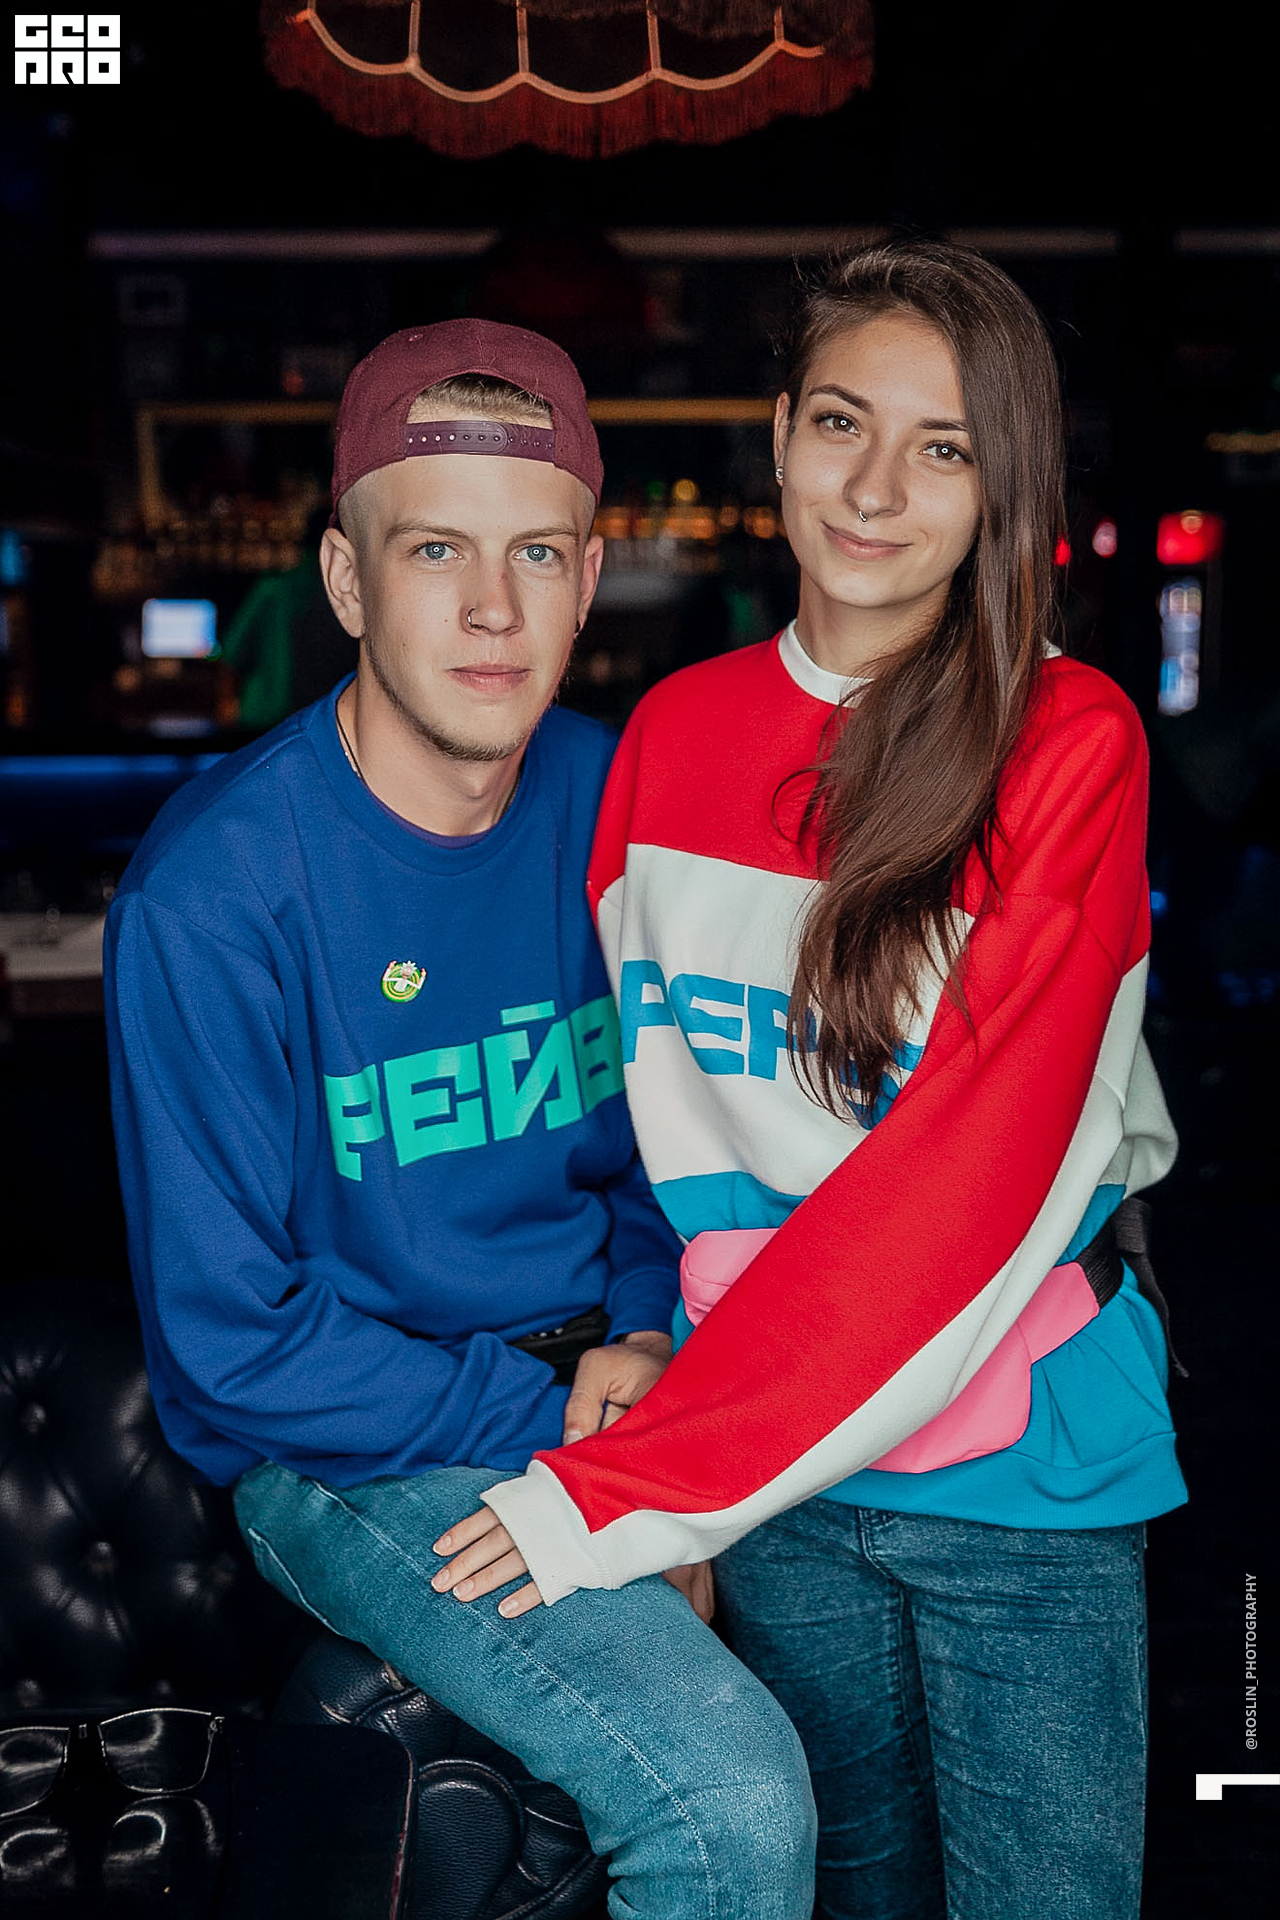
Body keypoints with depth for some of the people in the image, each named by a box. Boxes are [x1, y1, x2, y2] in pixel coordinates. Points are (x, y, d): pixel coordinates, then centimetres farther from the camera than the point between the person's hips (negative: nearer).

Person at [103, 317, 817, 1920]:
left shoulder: (616, 799, -2)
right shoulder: (213, 894, -19)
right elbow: (231, 1342, -15)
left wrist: (648, 1334, -6)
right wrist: (557, 1433, -17)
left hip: (612, 1379, 6)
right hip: (355, 1453, -5)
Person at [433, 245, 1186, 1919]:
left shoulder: (1071, 744, -13)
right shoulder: (672, 734, 1)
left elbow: (973, 1169, -20)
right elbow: (628, 1072, 7)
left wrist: (648, 1482, -20)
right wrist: (652, 1418, -4)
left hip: (1025, 1471, -3)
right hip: (772, 1463, 3)